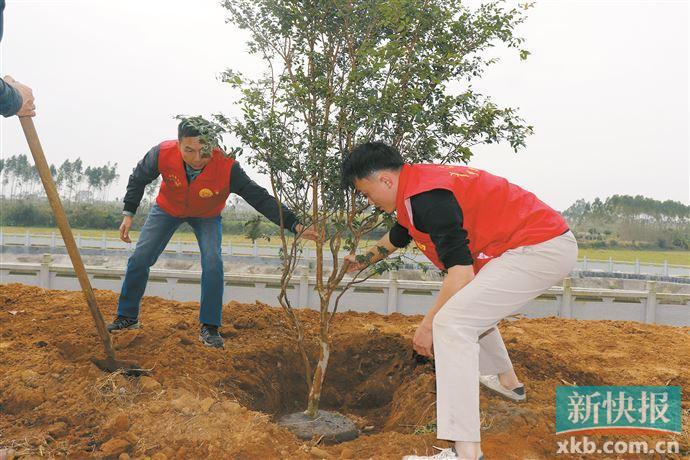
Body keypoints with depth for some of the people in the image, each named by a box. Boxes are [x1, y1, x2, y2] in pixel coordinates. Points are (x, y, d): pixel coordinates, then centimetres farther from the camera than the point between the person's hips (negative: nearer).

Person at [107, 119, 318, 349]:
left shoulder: (227, 168, -40)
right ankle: (127, 316, 22)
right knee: (140, 258, 0)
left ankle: (209, 328, -1)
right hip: (167, 209, 2)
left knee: (213, 264, -19)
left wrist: (295, 225, -43)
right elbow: (139, 178, -11)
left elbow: (261, 199, -35)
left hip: (207, 216, -2)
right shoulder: (163, 153, -34)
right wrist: (128, 214, -12)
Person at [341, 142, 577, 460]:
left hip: (541, 249, -11)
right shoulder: (417, 187, 12)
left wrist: (428, 324, -12)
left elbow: (460, 272, -24)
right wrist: (362, 261, 49)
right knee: (473, 308, 29)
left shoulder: (428, 197, -21)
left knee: (452, 321, -19)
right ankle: (506, 380, 48)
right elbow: (397, 237, 33)